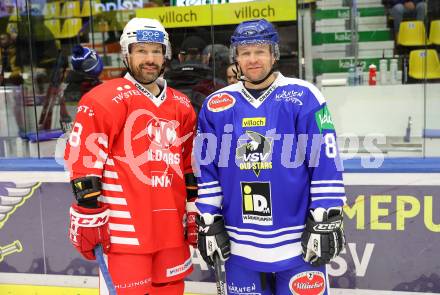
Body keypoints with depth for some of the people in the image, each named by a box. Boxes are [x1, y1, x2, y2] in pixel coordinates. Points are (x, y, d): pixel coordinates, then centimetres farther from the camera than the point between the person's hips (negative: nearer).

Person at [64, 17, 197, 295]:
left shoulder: (182, 105, 12)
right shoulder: (103, 100, -8)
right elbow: (83, 162, -11)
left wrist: (194, 213, 16)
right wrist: (88, 219, -12)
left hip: (171, 229, 6)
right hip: (123, 230, -6)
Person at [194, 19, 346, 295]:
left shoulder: (303, 97, -5)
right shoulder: (215, 105, 4)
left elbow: (327, 165, -6)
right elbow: (207, 170, 8)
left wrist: (326, 222, -8)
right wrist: (210, 224, 6)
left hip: (298, 242, -2)